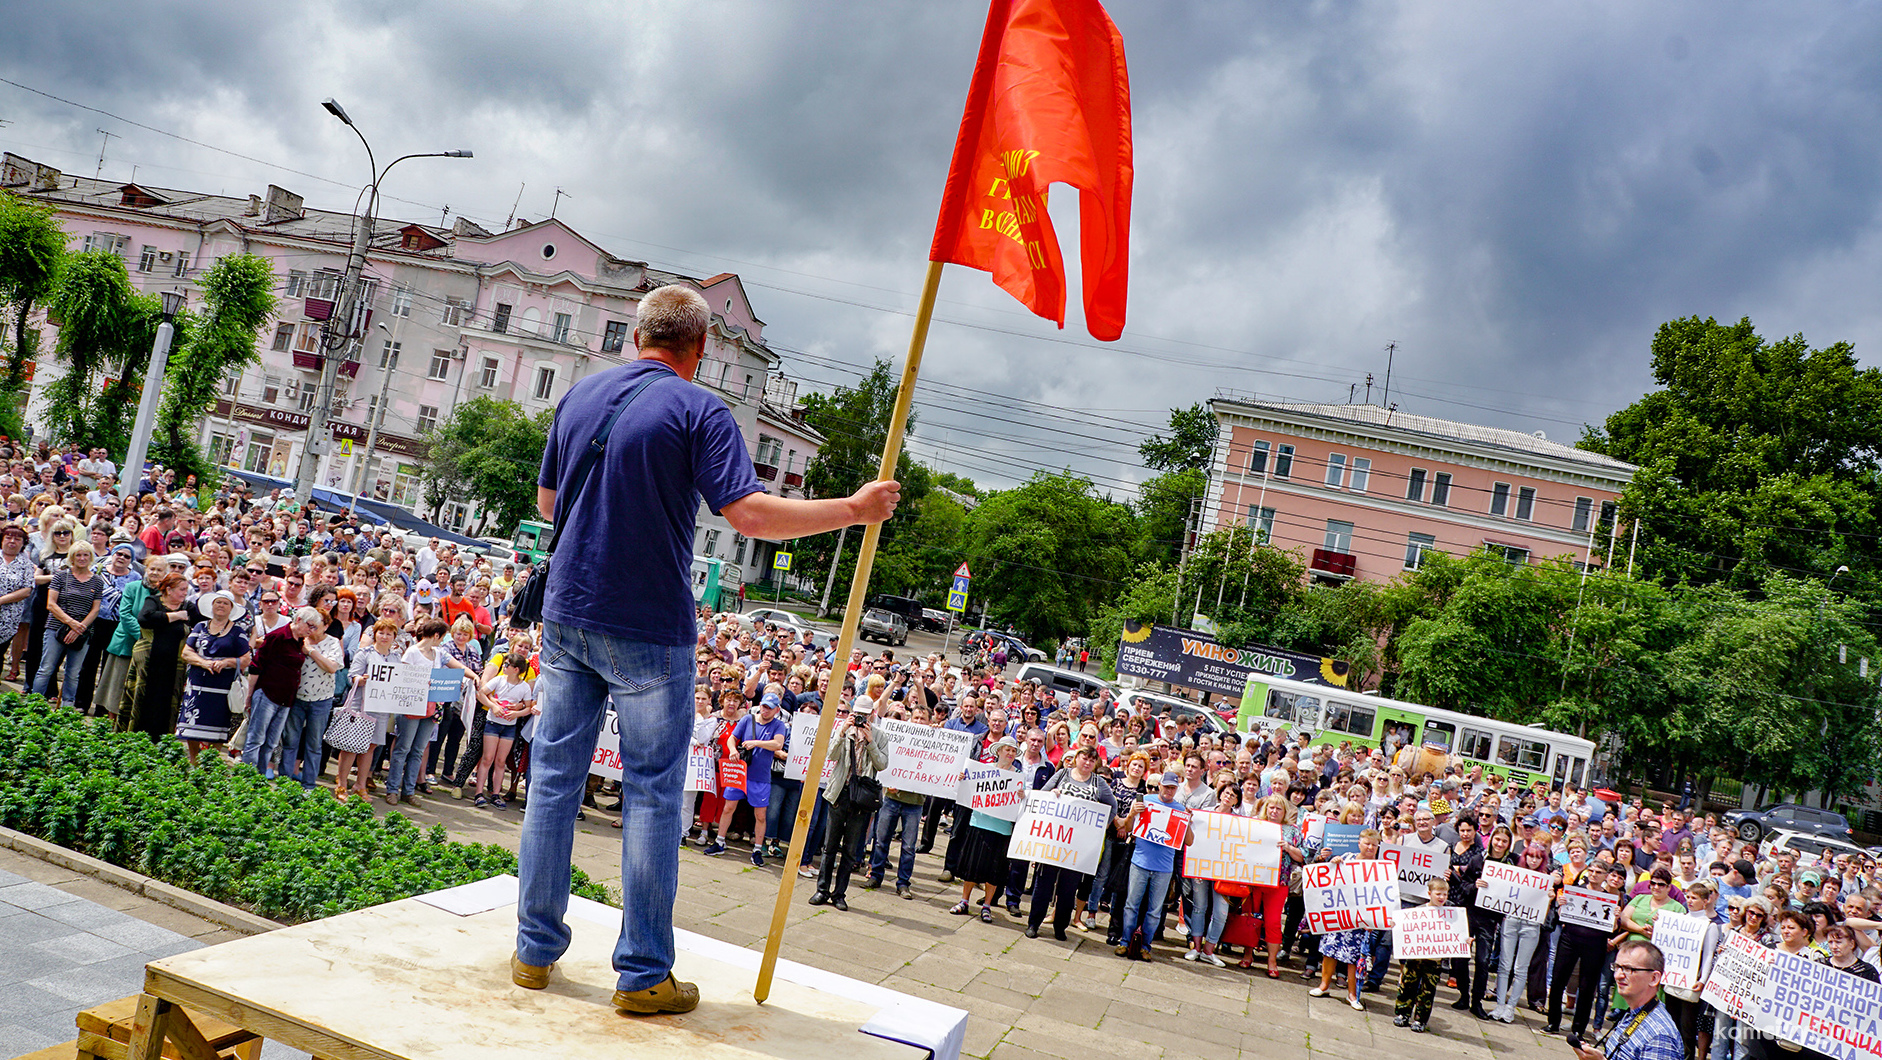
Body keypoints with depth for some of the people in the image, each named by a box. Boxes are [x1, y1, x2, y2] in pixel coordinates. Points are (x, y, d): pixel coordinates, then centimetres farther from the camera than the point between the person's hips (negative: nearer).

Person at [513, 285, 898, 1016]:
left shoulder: (580, 396, 9)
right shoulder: (697, 412, -9)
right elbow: (749, 514, -19)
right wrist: (854, 509, -11)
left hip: (566, 614, 5)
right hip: (647, 631, -5)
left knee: (555, 777, 12)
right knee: (652, 795, 3)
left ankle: (536, 949, 20)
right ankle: (643, 974, 8)